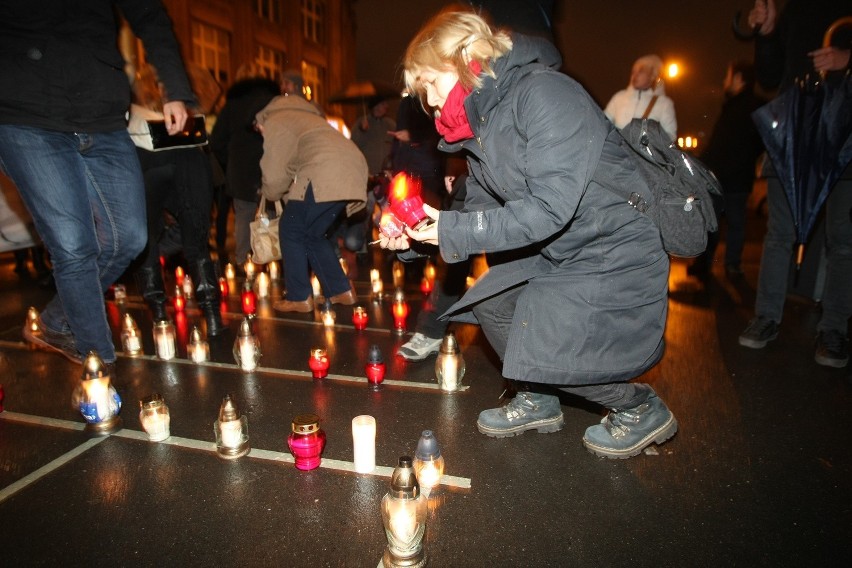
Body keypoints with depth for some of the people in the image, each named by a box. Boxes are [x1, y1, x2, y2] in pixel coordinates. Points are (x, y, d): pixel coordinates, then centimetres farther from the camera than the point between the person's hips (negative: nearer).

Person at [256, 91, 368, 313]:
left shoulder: (274, 122, 9)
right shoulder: (297, 116, 37)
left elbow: (275, 176, 3)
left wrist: (269, 193, 23)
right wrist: (289, 194, 28)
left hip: (327, 174, -9)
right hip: (351, 171, 9)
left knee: (291, 231, 5)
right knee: (313, 234, 18)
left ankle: (299, 298, 7)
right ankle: (341, 291, 18)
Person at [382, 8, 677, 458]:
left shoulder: (544, 92, -22)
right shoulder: (479, 125, 5)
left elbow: (550, 208, -30)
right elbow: (481, 209, 8)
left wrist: (453, 231, -26)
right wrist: (414, 236, -5)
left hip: (619, 248, -9)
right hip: (560, 250, 9)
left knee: (542, 347, -14)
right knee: (490, 302, 7)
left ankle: (643, 409, 13)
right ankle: (538, 401, 27)